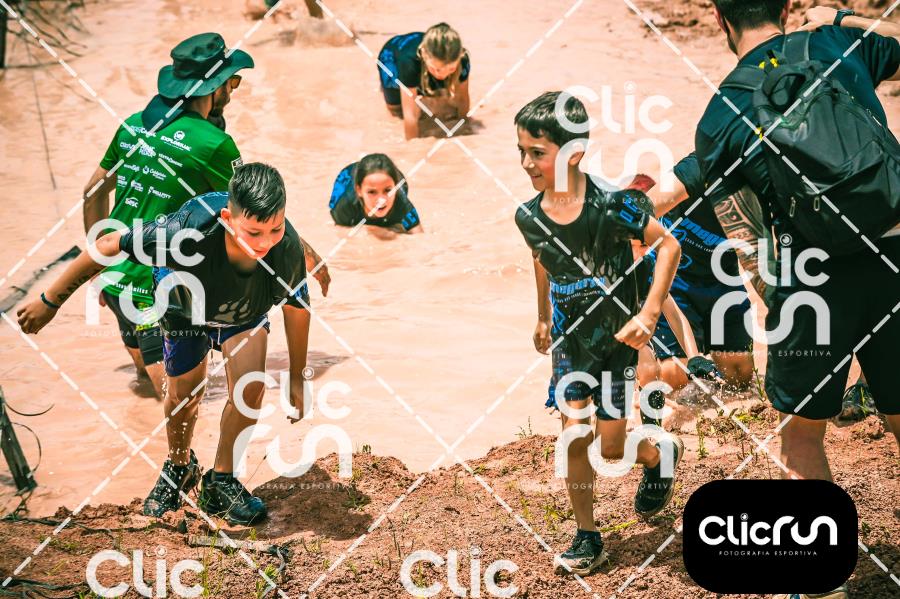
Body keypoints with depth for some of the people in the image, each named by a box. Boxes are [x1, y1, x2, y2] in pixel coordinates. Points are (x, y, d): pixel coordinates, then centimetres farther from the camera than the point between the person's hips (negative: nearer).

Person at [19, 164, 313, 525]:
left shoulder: (287, 248, -38)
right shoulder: (190, 232, -46)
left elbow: (296, 307, -15)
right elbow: (109, 246, -31)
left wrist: (297, 377, -4)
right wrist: (50, 301, -20)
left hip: (246, 311, 1)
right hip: (186, 302, -1)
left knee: (250, 387, -18)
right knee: (184, 395, 7)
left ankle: (221, 482, 6)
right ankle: (179, 468, 41)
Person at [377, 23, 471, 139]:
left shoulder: (462, 60, -41)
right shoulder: (410, 61, -51)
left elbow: (463, 100, -25)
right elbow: (410, 115, -45)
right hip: (392, 57, -3)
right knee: (396, 110, 3)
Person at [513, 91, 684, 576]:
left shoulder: (610, 205, -24)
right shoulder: (528, 217, -8)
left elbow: (668, 245, -15)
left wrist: (649, 314, -20)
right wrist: (543, 318, 23)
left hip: (616, 337, -4)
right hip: (570, 340, 4)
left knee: (611, 447, -1)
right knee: (575, 439, 1)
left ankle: (660, 454, 34)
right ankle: (587, 536, 17)